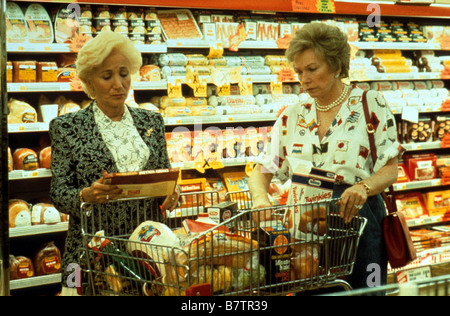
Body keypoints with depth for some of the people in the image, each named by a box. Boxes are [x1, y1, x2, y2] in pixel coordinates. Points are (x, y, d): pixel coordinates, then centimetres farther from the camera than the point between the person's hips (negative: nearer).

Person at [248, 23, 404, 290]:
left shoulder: (371, 105, 1)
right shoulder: (292, 117, 11)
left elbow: (391, 169, -4)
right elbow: (263, 170, 9)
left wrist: (364, 187, -25)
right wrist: (260, 198, -13)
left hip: (356, 218, -3)